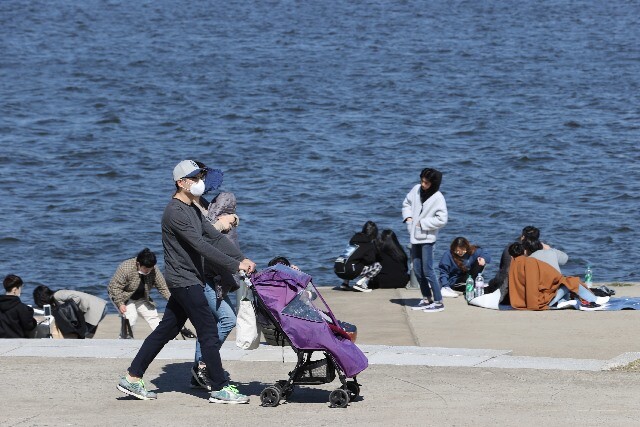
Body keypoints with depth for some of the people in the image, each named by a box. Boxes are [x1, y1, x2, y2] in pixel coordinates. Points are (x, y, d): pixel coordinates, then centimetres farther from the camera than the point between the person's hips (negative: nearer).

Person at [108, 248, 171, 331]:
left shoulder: (154, 271, -20)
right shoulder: (126, 268, -35)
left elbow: (163, 287, -12)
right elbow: (115, 286, -29)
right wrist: (120, 304, -33)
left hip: (140, 298, 5)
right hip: (123, 296, -5)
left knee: (153, 316, 1)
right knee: (131, 317, -25)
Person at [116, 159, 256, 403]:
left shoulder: (193, 210, 17)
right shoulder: (176, 212, -16)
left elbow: (215, 237, 11)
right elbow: (201, 246, -22)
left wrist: (241, 258, -2)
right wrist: (234, 265, -23)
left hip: (191, 280, 10)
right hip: (184, 280, -10)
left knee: (167, 330, 12)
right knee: (208, 332, -8)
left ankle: (132, 378, 16)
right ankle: (219, 389, -5)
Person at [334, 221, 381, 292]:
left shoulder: (354, 238, 21)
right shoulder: (369, 243, 1)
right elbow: (370, 260, -1)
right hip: (349, 270, -7)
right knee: (377, 266, 2)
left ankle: (345, 283, 21)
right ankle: (360, 284, -9)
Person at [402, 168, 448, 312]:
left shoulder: (438, 198, -14)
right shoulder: (416, 189, 3)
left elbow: (442, 219, -17)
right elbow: (407, 203, 19)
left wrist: (423, 223, -15)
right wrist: (408, 216, 1)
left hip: (427, 238, -7)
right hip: (415, 237, 7)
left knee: (428, 270, -9)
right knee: (418, 271, 11)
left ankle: (438, 302, -5)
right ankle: (427, 299, 22)